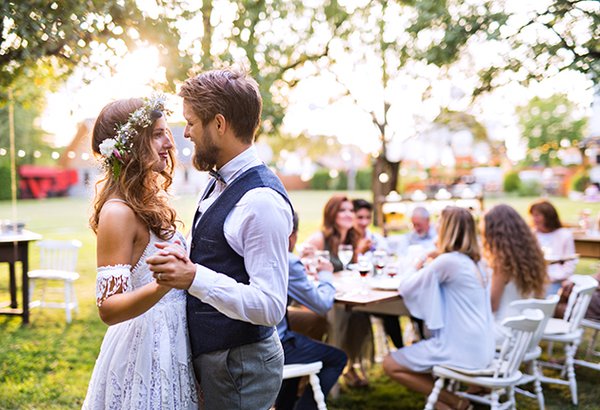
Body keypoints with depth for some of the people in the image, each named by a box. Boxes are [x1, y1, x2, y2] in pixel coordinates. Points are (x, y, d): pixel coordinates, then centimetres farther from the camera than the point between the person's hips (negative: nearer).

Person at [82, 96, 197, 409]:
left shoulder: (149, 200, 6)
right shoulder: (118, 212, -20)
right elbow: (108, 309, -25)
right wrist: (162, 285, -39)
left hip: (171, 342, 9)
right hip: (145, 349, -8)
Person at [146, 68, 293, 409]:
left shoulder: (262, 201, -24)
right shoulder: (221, 184, 6)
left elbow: (271, 306, -27)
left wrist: (195, 278, -33)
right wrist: (184, 260, -4)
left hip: (242, 367, -9)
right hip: (212, 355, 9)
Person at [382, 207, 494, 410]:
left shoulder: (448, 261, -17)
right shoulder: (472, 261, 9)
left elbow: (406, 288, -10)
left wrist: (418, 269, 8)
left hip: (461, 350, -9)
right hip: (479, 348, 9)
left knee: (390, 364, 3)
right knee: (415, 346, 28)